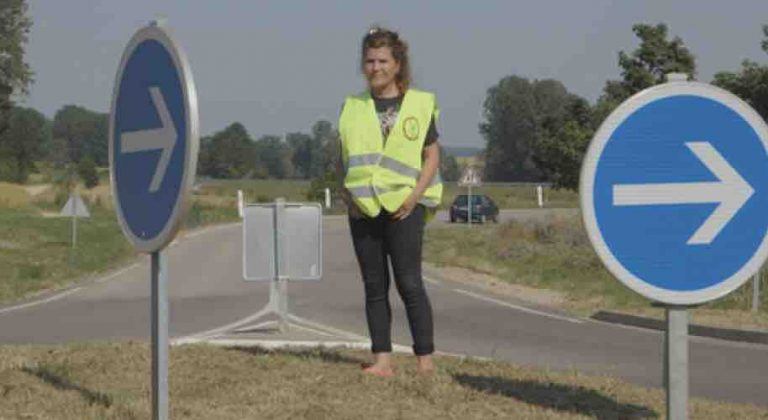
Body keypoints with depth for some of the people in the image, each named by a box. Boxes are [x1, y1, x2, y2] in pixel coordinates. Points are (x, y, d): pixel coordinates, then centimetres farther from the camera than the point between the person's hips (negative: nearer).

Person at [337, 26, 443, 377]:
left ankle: (425, 358, -2)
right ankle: (382, 359, 5)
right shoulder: (353, 107, 12)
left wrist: (415, 196, -9)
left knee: (409, 283, -8)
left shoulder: (418, 104, 4)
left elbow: (432, 155, 4)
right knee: (374, 286, 3)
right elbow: (343, 158, 17)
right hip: (363, 207, 3)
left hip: (403, 206, -3)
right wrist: (348, 193, 1)